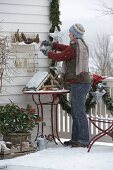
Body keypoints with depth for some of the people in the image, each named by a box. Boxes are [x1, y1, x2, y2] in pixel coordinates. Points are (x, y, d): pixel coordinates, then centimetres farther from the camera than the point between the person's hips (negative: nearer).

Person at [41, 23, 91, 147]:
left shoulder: (75, 48, -17)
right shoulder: (81, 45, 14)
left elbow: (59, 57, -9)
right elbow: (66, 48, 28)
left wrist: (48, 53, 9)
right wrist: (52, 44, 23)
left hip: (78, 83, -10)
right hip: (82, 82, 10)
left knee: (79, 112, -7)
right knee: (75, 112, 16)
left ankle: (84, 141, -5)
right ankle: (75, 139, 22)